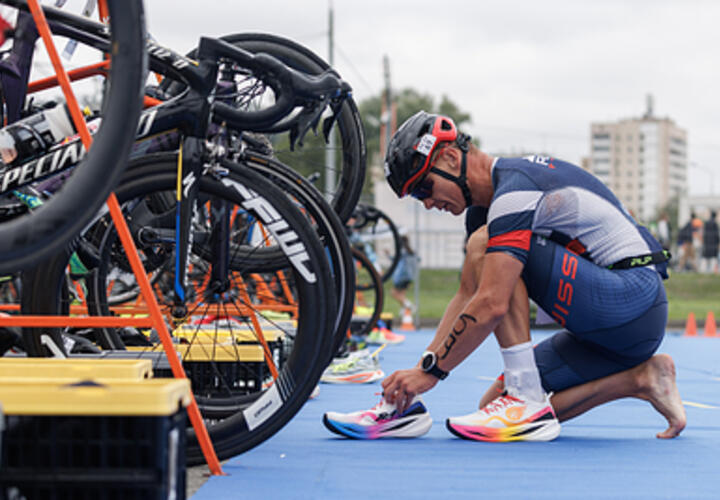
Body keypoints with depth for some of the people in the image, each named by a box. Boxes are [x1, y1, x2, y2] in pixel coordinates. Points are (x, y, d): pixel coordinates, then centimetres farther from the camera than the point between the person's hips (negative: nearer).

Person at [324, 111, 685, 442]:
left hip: (633, 301, -10)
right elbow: (468, 298, 14)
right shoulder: (487, 203, 13)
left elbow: (492, 305, -24)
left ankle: (526, 403, -19)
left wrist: (430, 370, -16)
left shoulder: (516, 189, -18)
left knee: (484, 247, -19)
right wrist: (419, 371, 6)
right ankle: (638, 379, 6)